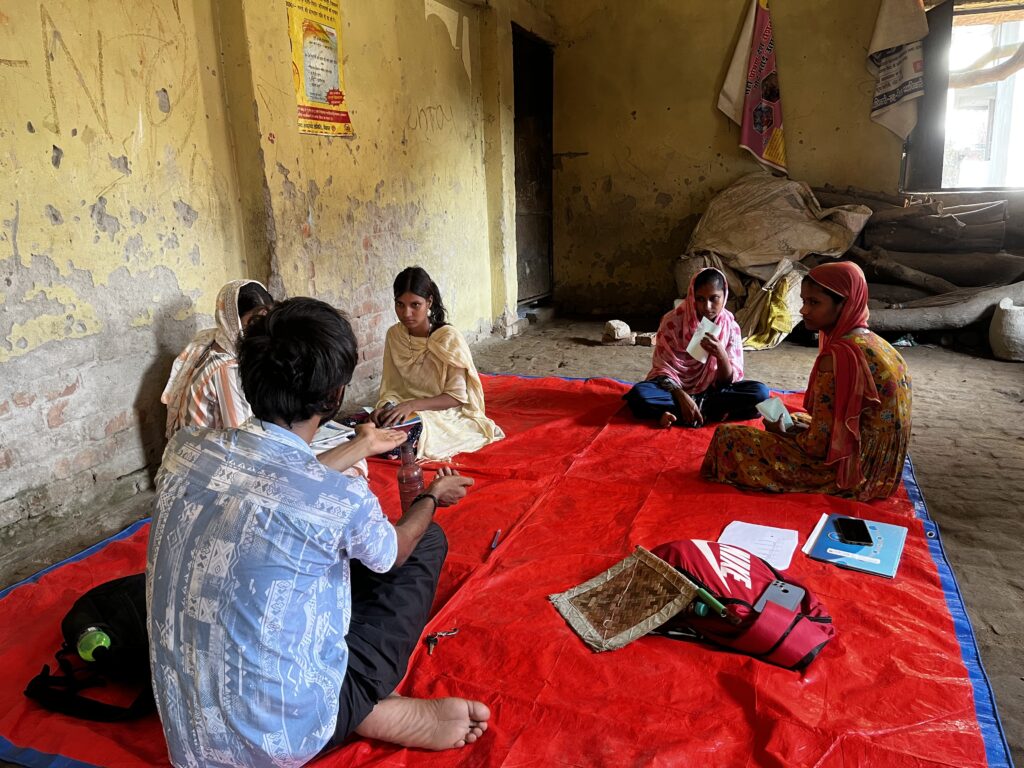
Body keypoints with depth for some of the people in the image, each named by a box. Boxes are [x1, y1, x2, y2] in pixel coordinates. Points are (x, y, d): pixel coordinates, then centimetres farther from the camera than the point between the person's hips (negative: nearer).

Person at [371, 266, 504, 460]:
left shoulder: (449, 337, -17)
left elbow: (456, 396, -17)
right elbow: (391, 387, 2)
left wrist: (412, 405, -29)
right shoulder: (394, 335, -2)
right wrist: (386, 407, -21)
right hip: (409, 413, 5)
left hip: (447, 414, -5)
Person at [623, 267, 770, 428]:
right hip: (676, 389, -2)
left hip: (712, 391, 3)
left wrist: (721, 355, -32)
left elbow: (729, 381, -10)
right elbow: (662, 368, -12)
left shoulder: (731, 326, -7)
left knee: (760, 392, -23)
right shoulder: (672, 320, -13)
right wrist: (682, 397, -30)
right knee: (638, 394, -33)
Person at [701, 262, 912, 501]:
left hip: (848, 473, -10)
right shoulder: (875, 343, 6)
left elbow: (818, 446, -21)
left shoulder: (839, 355, -23)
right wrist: (798, 422, 9)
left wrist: (781, 431, -2)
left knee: (728, 436, -9)